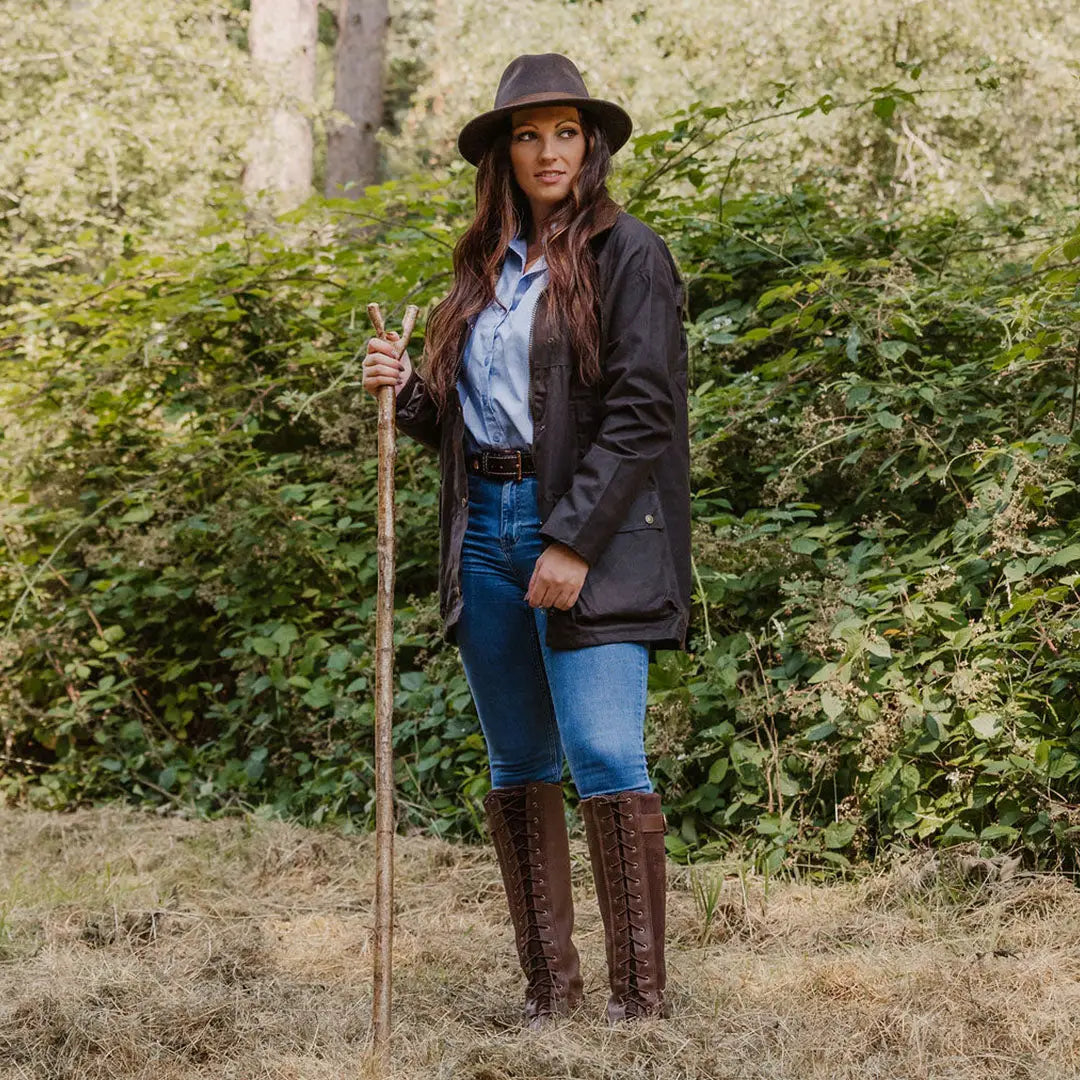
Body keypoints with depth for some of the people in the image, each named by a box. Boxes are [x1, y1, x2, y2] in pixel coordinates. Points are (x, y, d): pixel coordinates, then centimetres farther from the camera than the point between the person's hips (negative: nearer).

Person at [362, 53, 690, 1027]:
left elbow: (641, 414, -12)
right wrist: (406, 391, 0)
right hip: (486, 533, 7)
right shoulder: (485, 266, 16)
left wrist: (573, 543, -17)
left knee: (604, 756, -13)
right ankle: (549, 989, 16)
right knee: (518, 766, 8)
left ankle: (642, 993, -6)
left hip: (587, 534, -7)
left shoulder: (628, 255, -4)